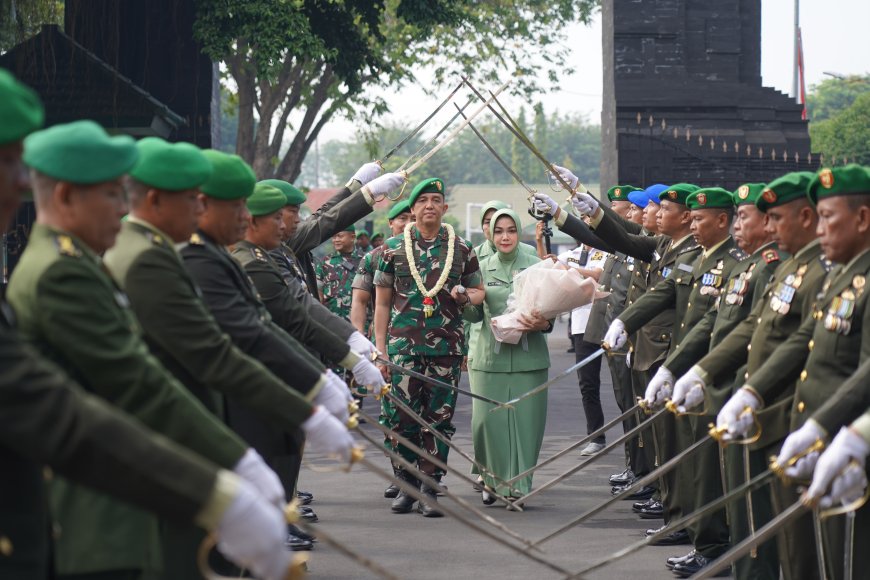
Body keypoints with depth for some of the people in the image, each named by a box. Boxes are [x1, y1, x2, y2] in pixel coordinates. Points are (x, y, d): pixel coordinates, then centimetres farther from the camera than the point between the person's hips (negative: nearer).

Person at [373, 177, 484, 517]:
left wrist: (466, 296, -6)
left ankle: (430, 489, 7)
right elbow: (382, 302, 9)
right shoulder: (394, 248, 7)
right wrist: (379, 348, 4)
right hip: (404, 345, -1)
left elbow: (478, 290, 19)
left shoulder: (462, 249, 9)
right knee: (404, 417, -2)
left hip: (447, 346, 1)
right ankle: (406, 486, 11)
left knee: (440, 419, 0)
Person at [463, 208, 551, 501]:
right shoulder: (482, 268, 7)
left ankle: (517, 485, 7)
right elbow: (475, 315, 9)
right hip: (490, 356, 1)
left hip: (528, 355, -1)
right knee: (488, 419, -2)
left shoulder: (537, 266, 4)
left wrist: (544, 323, -17)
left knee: (525, 420, -2)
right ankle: (492, 477, 18)